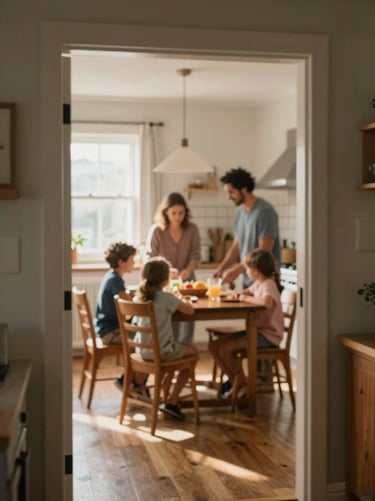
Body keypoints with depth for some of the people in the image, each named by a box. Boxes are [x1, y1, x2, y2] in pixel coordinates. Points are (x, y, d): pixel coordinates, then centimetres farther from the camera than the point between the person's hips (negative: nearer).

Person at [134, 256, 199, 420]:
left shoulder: (139, 296, 1)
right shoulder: (166, 298, -19)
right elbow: (190, 310, -17)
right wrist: (183, 300, 6)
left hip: (142, 350, 7)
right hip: (160, 351, -7)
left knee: (173, 350, 36)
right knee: (193, 352, 19)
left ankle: (166, 395, 37)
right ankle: (172, 402, 14)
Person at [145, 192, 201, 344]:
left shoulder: (192, 229, -5)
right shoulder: (156, 231, -12)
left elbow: (195, 256, -5)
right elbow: (151, 260, -11)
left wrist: (188, 270, -26)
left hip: (186, 280, 2)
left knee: (187, 318, -7)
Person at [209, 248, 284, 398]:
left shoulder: (268, 284, -17)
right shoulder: (258, 283, 11)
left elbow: (267, 302, -41)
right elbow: (246, 292, 33)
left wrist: (246, 298, -23)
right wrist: (238, 294, 8)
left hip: (269, 335, -9)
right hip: (256, 330, 9)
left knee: (225, 349, -21)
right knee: (214, 346, 1)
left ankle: (244, 385, -2)